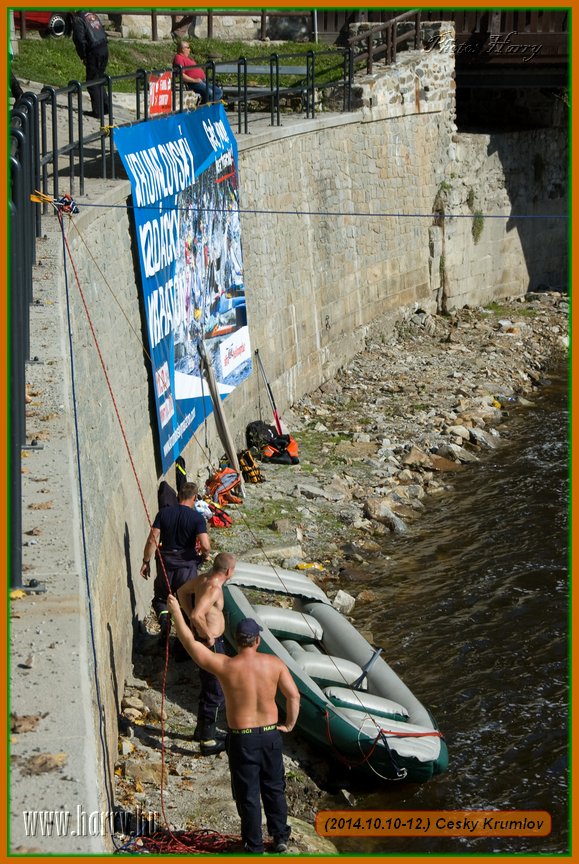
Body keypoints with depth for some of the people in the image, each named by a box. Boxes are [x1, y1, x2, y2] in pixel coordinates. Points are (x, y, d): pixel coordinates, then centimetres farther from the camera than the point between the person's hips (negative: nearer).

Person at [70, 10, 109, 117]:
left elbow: (80, 40, -16)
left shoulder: (77, 20, -8)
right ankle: (105, 106, 22)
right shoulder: (92, 15, 15)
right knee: (99, 80, 20)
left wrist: (83, 56, -4)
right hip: (104, 49, 8)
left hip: (94, 53, -8)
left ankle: (97, 111, 1)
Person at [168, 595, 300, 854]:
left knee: (248, 794, 10)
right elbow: (294, 695, -10)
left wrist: (176, 612, -1)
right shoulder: (274, 663, -10)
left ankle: (254, 846, 20)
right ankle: (281, 838, 29)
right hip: (270, 734, 3)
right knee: (274, 788, 20)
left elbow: (191, 643, -11)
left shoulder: (226, 666, -17)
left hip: (242, 738, -3)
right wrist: (289, 724, 5)